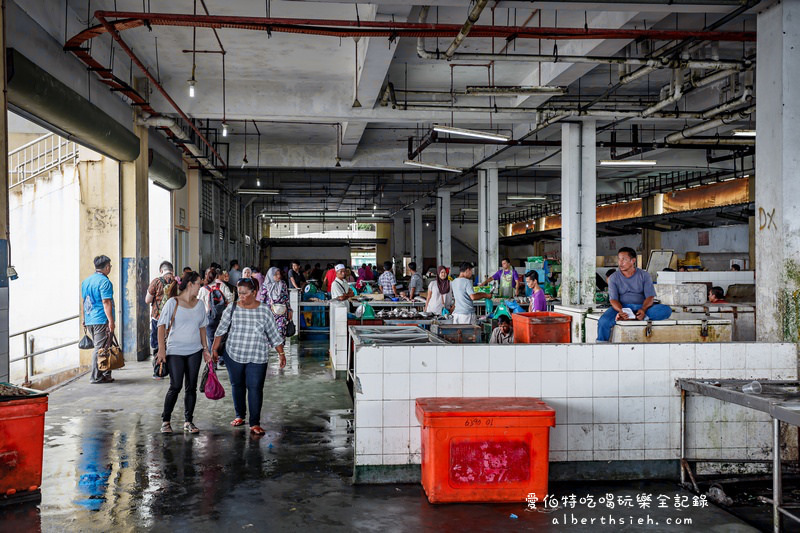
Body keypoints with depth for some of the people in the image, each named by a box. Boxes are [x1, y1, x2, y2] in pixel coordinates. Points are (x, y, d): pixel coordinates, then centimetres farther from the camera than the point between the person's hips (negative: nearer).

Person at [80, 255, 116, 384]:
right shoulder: (104, 281, -11)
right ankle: (96, 377, -2)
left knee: (98, 347, 13)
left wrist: (83, 318, 28)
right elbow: (106, 302, -17)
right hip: (101, 320, -8)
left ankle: (106, 374, 16)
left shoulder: (85, 281, 15)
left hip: (89, 320, 8)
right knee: (100, 348, -4)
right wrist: (111, 321, -18)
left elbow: (83, 301, 20)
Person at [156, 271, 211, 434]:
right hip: (175, 351, -5)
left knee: (191, 387, 6)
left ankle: (188, 421, 15)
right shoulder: (173, 302, -6)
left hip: (195, 351, 5)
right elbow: (162, 326, -7)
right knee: (175, 386, -7)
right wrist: (161, 349, -14)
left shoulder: (199, 304, 10)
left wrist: (205, 349, 13)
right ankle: (166, 420, 10)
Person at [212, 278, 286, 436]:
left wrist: (281, 353, 2)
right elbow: (221, 330, 7)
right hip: (234, 355, 2)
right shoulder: (232, 308, -1)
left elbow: (273, 333, 2)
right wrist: (215, 349, 6)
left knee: (255, 388, -5)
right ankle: (240, 415, 31)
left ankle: (255, 423, 0)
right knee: (237, 385, 13)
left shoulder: (264, 310, -3)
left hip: (257, 357, -2)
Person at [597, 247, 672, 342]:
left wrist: (643, 310, -24)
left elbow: (650, 297, -2)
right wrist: (621, 311, -27)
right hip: (622, 307, -1)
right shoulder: (614, 278, 6)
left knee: (666, 310, -28)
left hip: (642, 307, 1)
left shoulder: (644, 275, 6)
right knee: (603, 322, -33)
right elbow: (613, 299, -4)